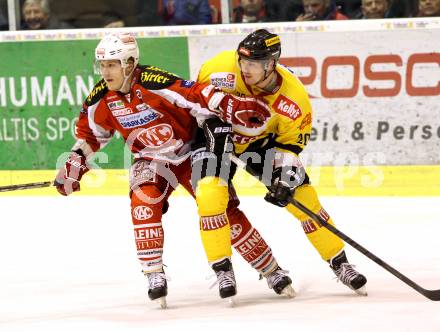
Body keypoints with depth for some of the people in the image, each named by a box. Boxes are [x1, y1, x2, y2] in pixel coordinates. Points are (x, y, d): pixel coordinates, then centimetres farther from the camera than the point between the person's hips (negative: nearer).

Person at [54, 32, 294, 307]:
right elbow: (90, 132, 8)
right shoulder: (101, 98, -10)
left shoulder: (155, 83, -29)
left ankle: (271, 270, 5)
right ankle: (154, 274, -16)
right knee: (143, 203, -24)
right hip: (151, 159, 4)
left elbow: (198, 96, -33)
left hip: (193, 152, -4)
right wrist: (75, 164, 4)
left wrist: (234, 110, -43)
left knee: (223, 208, -7)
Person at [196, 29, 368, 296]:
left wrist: (286, 176, -26)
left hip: (262, 141, 1)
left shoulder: (295, 99, -26)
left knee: (302, 197, -4)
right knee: (211, 197, -23)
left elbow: (291, 143, -13)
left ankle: (339, 263, 10)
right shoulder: (223, 69, -30)